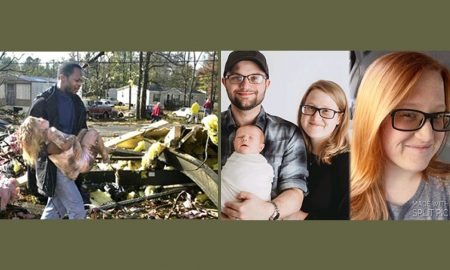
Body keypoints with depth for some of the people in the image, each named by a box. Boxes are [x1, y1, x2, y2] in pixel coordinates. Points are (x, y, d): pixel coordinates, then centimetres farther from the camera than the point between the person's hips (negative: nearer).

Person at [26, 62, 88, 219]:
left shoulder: (76, 102, 8)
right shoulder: (43, 103, -13)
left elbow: (81, 130, 17)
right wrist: (47, 152, -20)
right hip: (51, 162, -8)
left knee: (56, 208, 16)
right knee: (77, 208, -9)